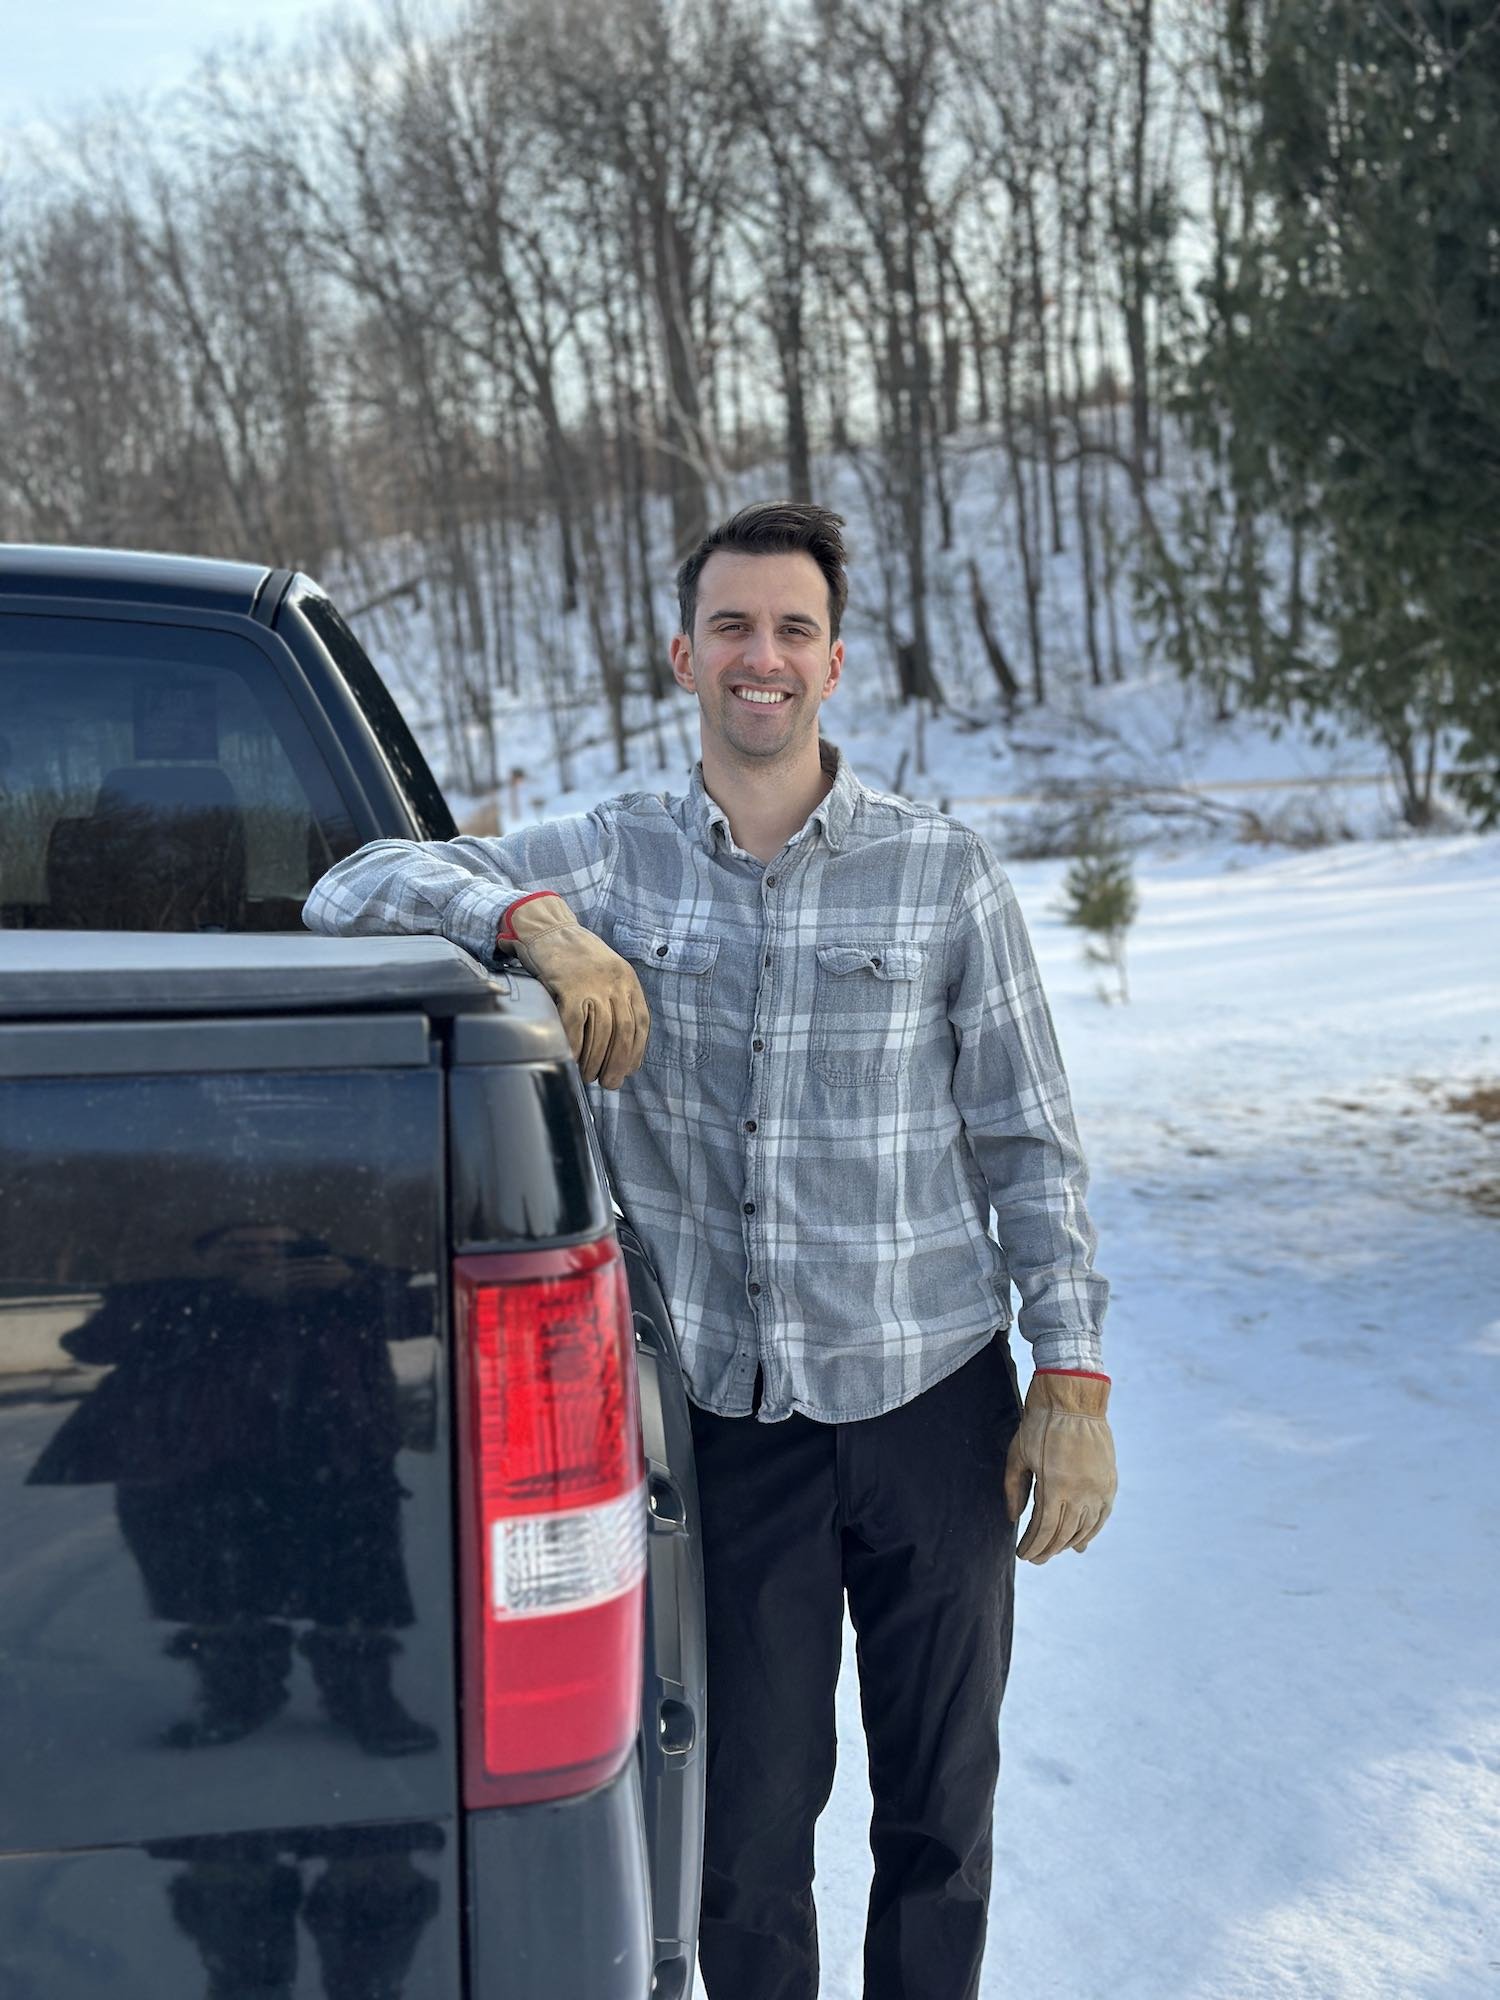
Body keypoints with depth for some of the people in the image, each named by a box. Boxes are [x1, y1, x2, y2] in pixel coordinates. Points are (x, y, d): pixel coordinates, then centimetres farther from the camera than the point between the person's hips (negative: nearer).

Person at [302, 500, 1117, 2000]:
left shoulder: (944, 874, 0)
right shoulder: (608, 859, 2)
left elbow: (1030, 1143, 2)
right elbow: (353, 892, -5)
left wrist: (1074, 1380, -2)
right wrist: (534, 919, -22)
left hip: (931, 1407, 0)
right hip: (728, 1422, 0)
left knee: (939, 1816, 14)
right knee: (746, 1832, 10)